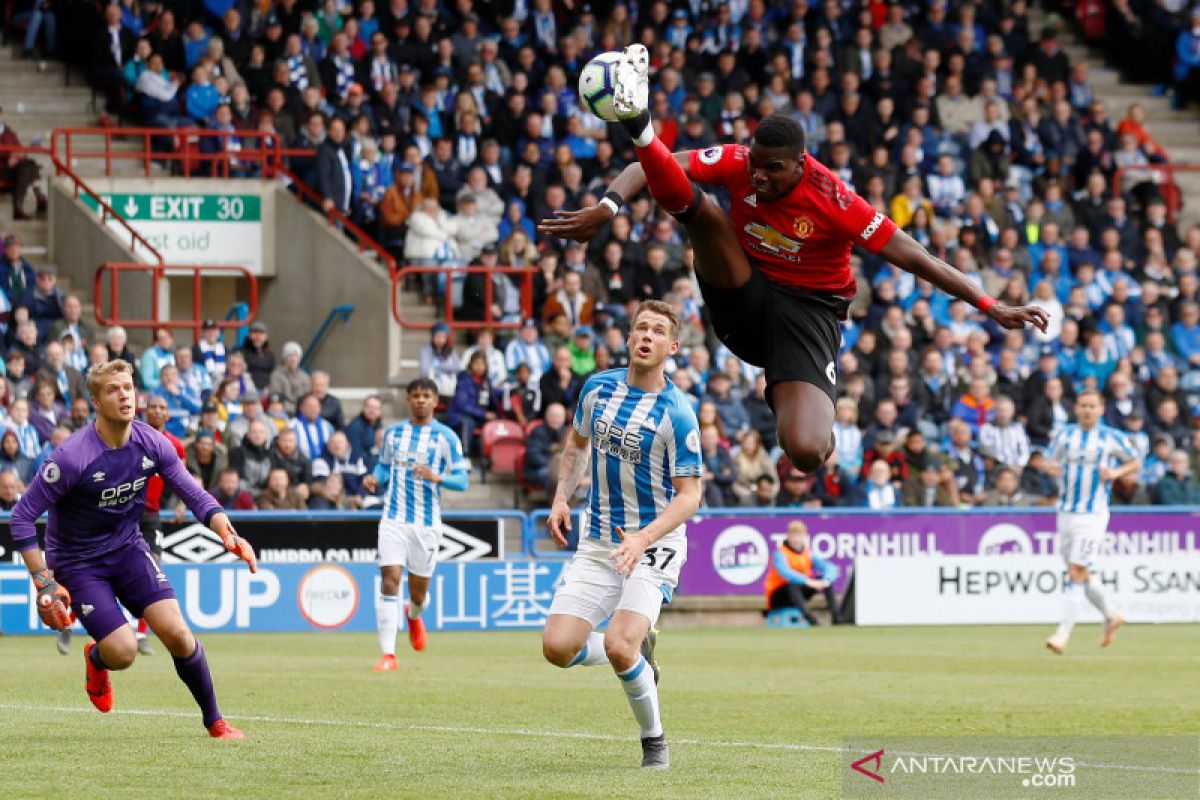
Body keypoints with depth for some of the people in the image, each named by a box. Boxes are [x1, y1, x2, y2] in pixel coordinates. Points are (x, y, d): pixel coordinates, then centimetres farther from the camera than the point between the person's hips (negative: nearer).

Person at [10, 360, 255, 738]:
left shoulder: (151, 444, -10)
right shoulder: (71, 457, -26)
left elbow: (195, 496, 0)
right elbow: (23, 516, -21)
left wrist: (227, 533, -19)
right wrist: (44, 583, -24)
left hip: (128, 548, 4)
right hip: (78, 561, -4)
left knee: (177, 633, -13)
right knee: (123, 652, -16)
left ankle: (214, 721, 5)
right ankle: (96, 660, 23)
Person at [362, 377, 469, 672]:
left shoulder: (446, 437, -1)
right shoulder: (393, 433, 9)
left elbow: (461, 480, -4)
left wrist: (437, 477, -24)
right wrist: (374, 479, -1)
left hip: (427, 523, -1)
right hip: (394, 518, 1)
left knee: (418, 590, 8)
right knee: (390, 579, -15)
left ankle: (414, 615, 48)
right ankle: (388, 655, -15)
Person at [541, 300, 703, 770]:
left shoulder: (677, 413, -15)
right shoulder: (598, 388, 2)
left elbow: (689, 494, -13)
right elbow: (577, 442, 21)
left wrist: (643, 538, -27)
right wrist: (561, 498, 7)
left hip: (654, 546, -5)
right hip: (596, 545, 5)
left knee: (619, 647, -24)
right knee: (558, 647, -10)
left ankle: (654, 739, 1)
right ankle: (638, 656, 21)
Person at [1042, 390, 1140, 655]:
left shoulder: (1113, 438, -1)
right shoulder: (1064, 435, 8)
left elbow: (1135, 463, 10)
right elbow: (1050, 461, 17)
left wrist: (1116, 472, -9)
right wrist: (1050, 467, -7)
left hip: (1093, 514, -5)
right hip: (1066, 512, 5)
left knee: (1077, 573, -12)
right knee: (1080, 573, 11)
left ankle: (1063, 633, -12)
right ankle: (1111, 615, 32)